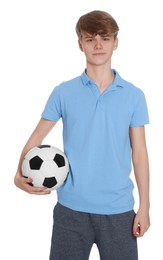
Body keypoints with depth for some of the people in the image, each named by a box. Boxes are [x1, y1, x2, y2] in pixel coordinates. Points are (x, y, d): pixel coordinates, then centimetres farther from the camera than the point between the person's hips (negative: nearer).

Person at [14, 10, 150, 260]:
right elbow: (38, 136, 3)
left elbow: (139, 152, 2)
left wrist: (144, 206, 0)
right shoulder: (63, 92, 0)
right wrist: (20, 175, -14)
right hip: (72, 207, 0)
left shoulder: (134, 95, 1)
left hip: (119, 209, 1)